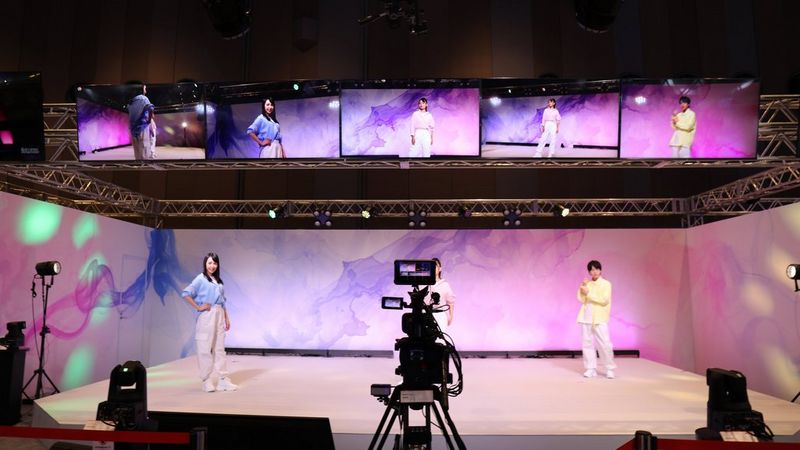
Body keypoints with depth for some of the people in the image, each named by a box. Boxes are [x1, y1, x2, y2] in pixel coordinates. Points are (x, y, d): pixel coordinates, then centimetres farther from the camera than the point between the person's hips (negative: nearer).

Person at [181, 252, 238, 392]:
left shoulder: (218, 281, 17)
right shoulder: (201, 279, -1)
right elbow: (185, 293, -10)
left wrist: (226, 318, 16)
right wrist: (198, 307, -10)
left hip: (219, 316, 6)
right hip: (207, 316, -6)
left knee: (219, 348, 6)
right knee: (205, 349, -3)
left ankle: (223, 380, 8)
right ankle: (207, 381, 4)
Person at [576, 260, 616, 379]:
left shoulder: (606, 284, 0)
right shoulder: (587, 284, 13)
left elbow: (604, 300, -13)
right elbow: (581, 299, 4)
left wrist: (588, 293, -14)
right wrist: (583, 286, -6)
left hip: (600, 318, -4)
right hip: (586, 317, 4)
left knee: (605, 344, -7)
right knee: (587, 343, 3)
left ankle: (609, 369, 7)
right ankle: (591, 369, 10)